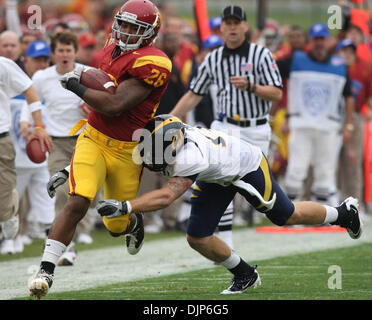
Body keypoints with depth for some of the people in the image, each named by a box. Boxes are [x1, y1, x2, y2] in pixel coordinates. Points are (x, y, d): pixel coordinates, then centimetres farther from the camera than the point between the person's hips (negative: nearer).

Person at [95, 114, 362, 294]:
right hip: (218, 179, 7)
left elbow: (166, 197, -54)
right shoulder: (165, 134, -24)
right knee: (198, 238, -1)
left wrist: (125, 207, -59)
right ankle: (245, 275, 23)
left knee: (288, 217, 13)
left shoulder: (189, 157, -46)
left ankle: (343, 213, 41)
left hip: (247, 167, -7)